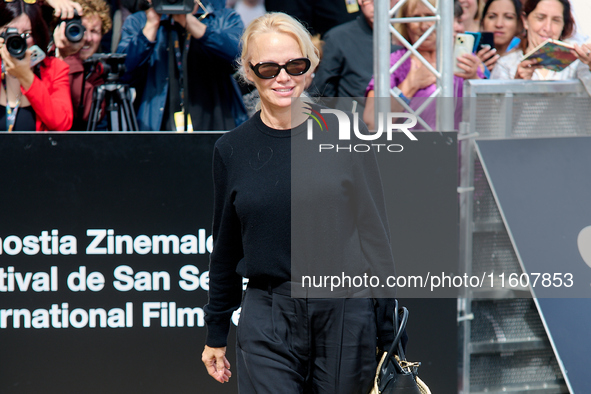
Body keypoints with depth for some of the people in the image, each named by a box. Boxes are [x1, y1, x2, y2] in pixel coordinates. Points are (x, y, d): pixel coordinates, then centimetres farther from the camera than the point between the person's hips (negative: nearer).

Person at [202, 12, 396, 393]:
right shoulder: (232, 150, 4)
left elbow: (376, 232, 3)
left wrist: (388, 331, -1)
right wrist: (216, 334, 16)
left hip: (347, 315, 0)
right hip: (267, 322, 0)